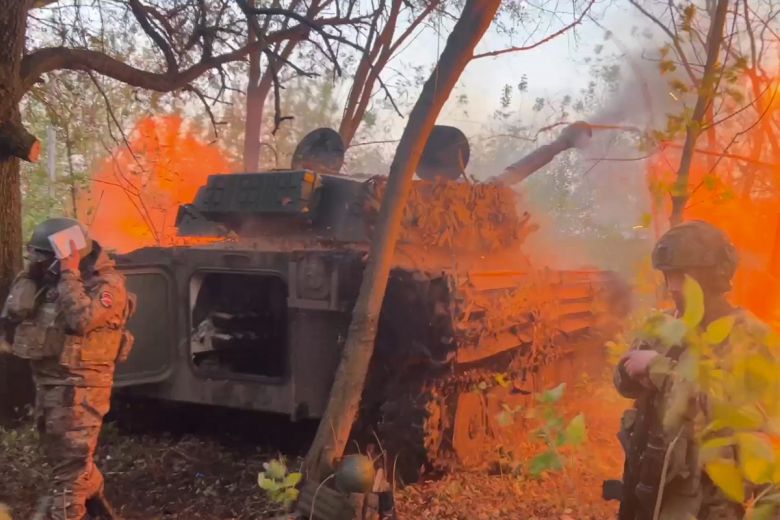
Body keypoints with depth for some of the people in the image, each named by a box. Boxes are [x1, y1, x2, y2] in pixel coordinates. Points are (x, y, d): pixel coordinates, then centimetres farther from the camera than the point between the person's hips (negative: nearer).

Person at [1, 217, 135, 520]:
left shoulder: (107, 283, -15)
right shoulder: (49, 278, 7)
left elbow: (80, 320, -31)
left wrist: (69, 274, -26)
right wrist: (30, 275, -8)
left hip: (80, 385, -9)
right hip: (46, 379, 9)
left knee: (70, 460, -3)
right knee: (61, 453, 22)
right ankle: (92, 496, 41)